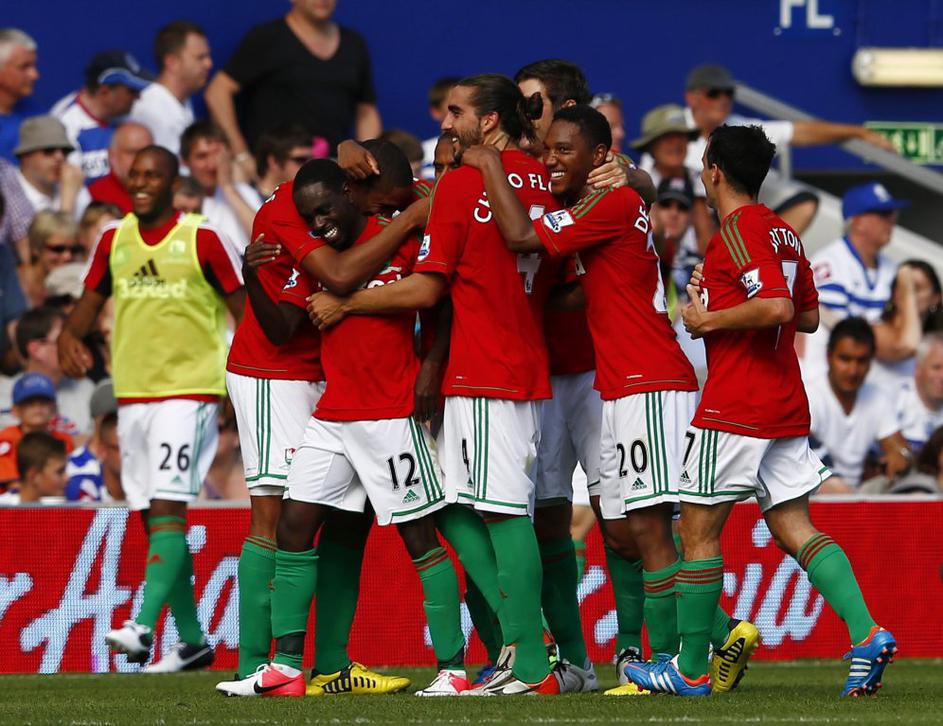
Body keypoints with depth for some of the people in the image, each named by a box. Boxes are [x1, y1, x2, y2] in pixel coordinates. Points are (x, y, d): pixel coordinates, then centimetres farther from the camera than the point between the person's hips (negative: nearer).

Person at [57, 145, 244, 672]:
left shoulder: (203, 241, -6)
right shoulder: (114, 242, 9)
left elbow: (245, 312, -3)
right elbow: (91, 302, 18)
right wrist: (70, 337, -4)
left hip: (189, 391, -6)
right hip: (132, 392, 7)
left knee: (167, 508, -19)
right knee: (154, 519, 8)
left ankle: (144, 627, -29)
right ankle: (192, 639, 17)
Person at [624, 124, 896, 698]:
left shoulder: (738, 232, -13)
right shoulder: (784, 232, 14)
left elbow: (776, 307, -26)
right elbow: (809, 316, 22)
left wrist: (709, 319, -13)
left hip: (734, 409, -9)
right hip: (787, 408, 9)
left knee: (699, 531, 1)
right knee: (794, 528, 6)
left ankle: (691, 669, 6)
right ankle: (867, 633, -13)